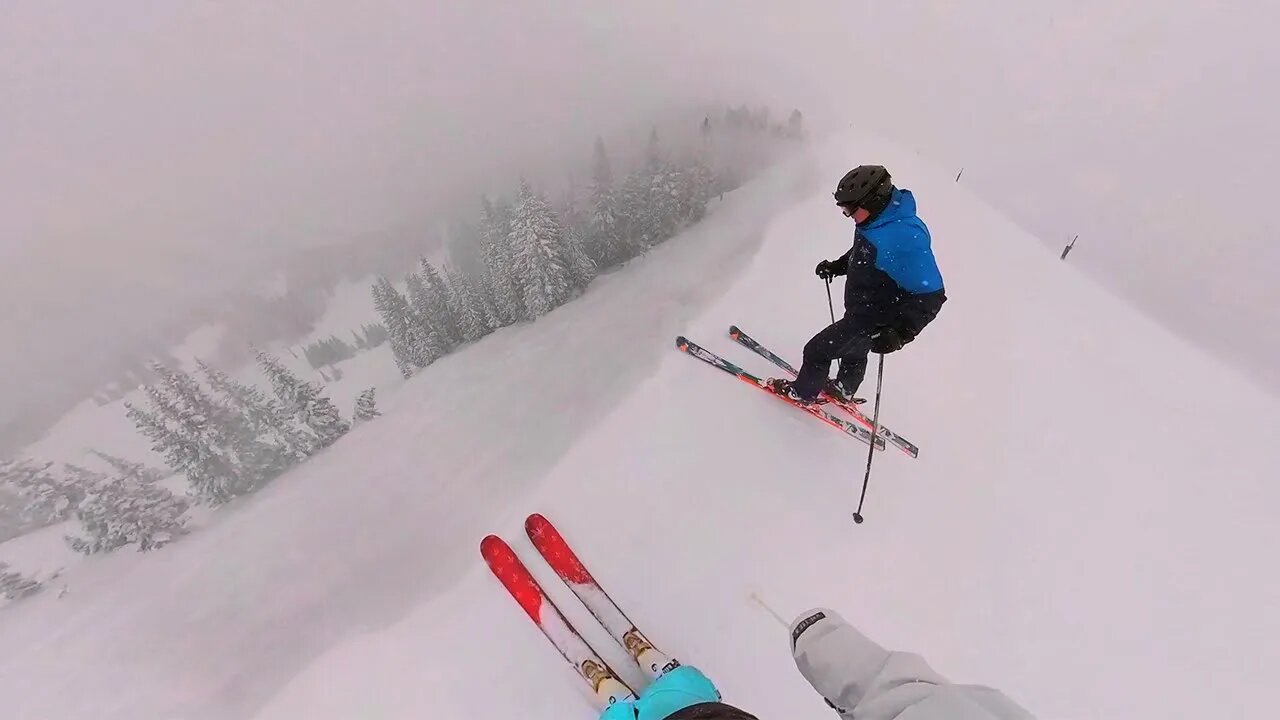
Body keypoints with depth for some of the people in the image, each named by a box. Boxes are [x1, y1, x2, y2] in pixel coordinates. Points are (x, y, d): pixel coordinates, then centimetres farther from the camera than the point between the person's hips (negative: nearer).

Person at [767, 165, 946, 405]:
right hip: (862, 310, 9)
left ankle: (803, 392, 27)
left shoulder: (905, 238, -36)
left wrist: (900, 333, -38)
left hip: (874, 322, -9)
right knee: (855, 351, 31)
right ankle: (843, 389, 57)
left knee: (817, 351, 2)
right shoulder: (879, 219, -9)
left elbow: (930, 296, -32)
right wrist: (836, 266, 10)